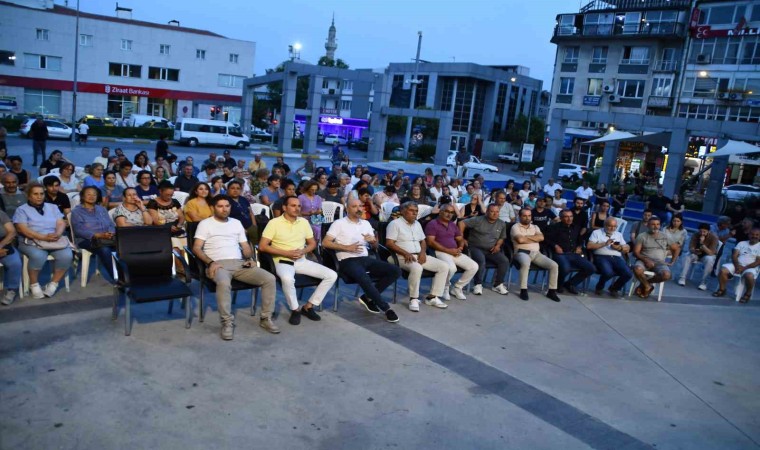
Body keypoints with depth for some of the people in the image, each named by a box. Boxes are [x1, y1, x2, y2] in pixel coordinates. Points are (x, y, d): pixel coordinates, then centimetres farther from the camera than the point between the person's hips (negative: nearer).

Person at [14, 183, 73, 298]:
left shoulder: (52, 207, 20)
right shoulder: (22, 210, 7)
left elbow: (61, 223, 9)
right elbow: (22, 229, -8)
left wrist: (57, 234, -15)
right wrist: (44, 237, -20)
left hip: (55, 241, 3)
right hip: (31, 242, -3)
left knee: (67, 255, -28)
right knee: (38, 256, -37)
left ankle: (53, 284, -11)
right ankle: (34, 284, -13)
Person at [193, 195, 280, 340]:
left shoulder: (236, 223, 22)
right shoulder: (205, 223, 8)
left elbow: (245, 246, 21)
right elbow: (196, 248, -1)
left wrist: (250, 259, 0)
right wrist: (210, 263, -16)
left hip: (240, 263, 5)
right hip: (218, 264, -4)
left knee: (270, 278, -17)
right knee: (223, 283, -41)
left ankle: (265, 318, -7)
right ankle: (227, 322, -26)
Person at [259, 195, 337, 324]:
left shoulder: (304, 222, 10)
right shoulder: (274, 223, -6)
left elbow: (313, 243, 17)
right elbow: (262, 246, -11)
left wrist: (303, 251, -6)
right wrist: (286, 253, -16)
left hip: (301, 261, 5)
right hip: (283, 261, -5)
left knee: (332, 275, -10)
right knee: (287, 278, -41)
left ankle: (308, 306, 1)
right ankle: (295, 310, -14)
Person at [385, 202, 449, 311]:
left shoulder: (417, 224, 19)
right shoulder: (395, 223, -4)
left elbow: (423, 241, 22)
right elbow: (389, 243, -12)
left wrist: (423, 252, -1)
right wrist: (406, 253, -22)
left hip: (419, 256, 8)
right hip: (403, 257, -7)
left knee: (444, 266, -7)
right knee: (417, 268, -40)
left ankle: (432, 297, -6)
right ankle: (414, 299, -23)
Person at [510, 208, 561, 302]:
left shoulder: (535, 227, 21)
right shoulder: (515, 227, 5)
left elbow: (541, 237, 2)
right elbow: (520, 240, -13)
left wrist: (526, 237, -4)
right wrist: (535, 239, 1)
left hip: (536, 253, 6)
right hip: (522, 252, -5)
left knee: (554, 265, -14)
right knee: (526, 263, -41)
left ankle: (552, 291, -5)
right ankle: (523, 290, -30)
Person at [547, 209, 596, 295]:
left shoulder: (576, 228, 23)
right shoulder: (555, 227, 6)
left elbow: (581, 240, 36)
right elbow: (548, 239, -2)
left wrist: (579, 247, 16)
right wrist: (555, 246, -15)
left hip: (574, 254, 6)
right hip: (560, 254, -6)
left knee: (590, 268, -13)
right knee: (565, 268, -38)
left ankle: (570, 283, 6)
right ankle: (558, 285, -2)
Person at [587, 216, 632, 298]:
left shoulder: (619, 234, 27)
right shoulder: (597, 232, 12)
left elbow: (627, 248, 20)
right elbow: (589, 246, -2)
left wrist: (620, 248, -2)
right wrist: (604, 244, -9)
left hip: (617, 258, 5)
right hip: (601, 257, -5)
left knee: (628, 273, -23)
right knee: (608, 272, -36)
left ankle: (614, 289, 6)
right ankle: (599, 288, -1)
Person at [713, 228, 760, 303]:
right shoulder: (742, 243, 15)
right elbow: (734, 255, 6)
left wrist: (744, 268, -16)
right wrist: (737, 265, -14)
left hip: (751, 267, -3)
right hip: (737, 265, 3)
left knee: (749, 276, -37)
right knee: (723, 270, -25)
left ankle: (747, 294, -10)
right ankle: (722, 290, -7)